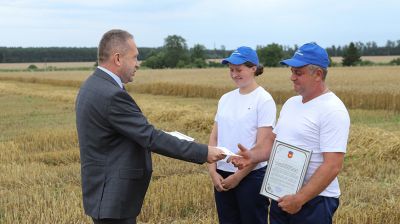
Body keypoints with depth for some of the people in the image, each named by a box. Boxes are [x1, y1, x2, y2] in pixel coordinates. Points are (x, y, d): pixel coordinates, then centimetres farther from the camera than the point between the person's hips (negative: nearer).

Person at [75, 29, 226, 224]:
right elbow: (150, 137, -23)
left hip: (105, 192, 10)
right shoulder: (111, 95, -23)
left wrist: (157, 137, 9)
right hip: (113, 199, -10)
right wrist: (204, 153, -18)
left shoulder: (94, 86, 8)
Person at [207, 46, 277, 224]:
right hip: (222, 176, 5)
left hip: (251, 176, -5)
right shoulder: (225, 98, 8)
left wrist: (238, 176, -12)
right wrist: (212, 171, -2)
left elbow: (262, 146, -13)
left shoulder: (264, 100, -9)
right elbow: (214, 137, 9)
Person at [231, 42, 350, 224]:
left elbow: (333, 166, -21)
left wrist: (299, 199, -22)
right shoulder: (291, 103, 10)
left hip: (314, 200, -7)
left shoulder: (332, 110, -16)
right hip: (282, 197, 7)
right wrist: (253, 156, -4)